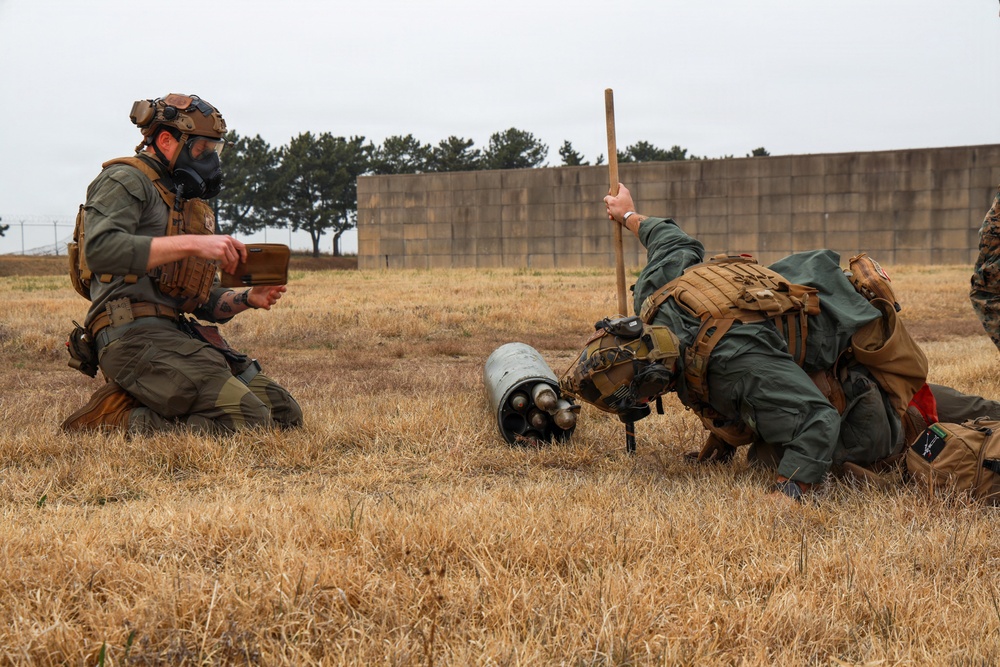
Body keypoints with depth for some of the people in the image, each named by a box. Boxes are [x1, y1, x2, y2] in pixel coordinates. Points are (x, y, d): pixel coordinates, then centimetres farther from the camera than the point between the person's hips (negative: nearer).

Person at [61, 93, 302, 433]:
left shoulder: (192, 204, 27)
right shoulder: (126, 180, 0)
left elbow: (206, 303, 27)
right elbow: (100, 248, -21)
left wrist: (248, 298, 6)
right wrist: (191, 244, -22)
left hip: (181, 336, 9)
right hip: (134, 333, -9)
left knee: (285, 414, 4)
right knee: (247, 422, -22)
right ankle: (114, 418, -10)